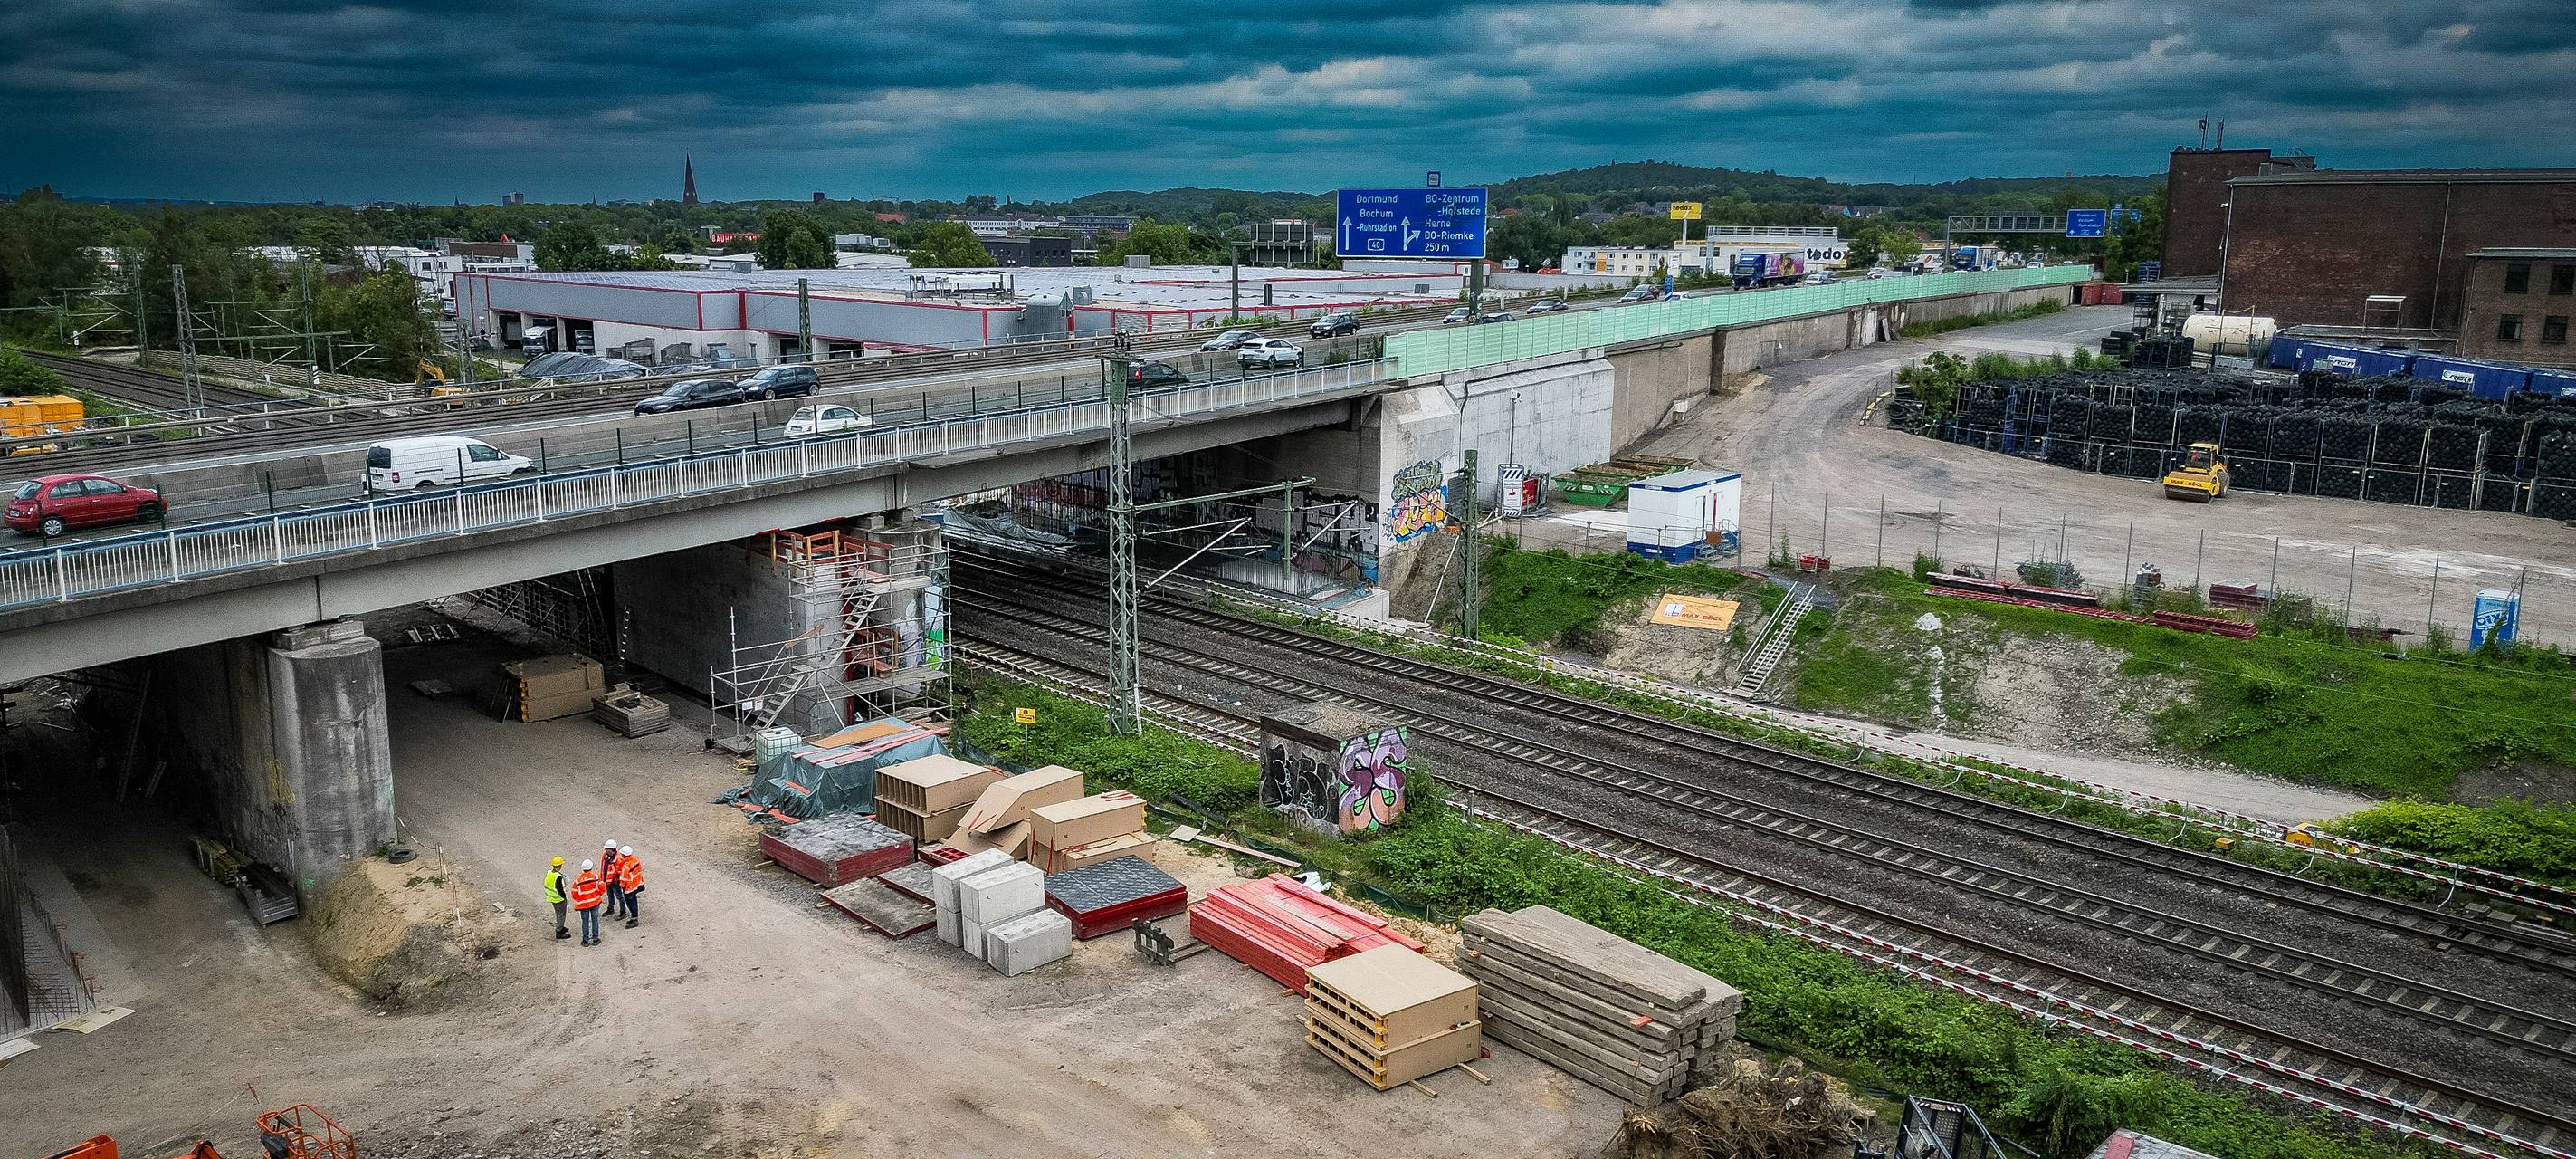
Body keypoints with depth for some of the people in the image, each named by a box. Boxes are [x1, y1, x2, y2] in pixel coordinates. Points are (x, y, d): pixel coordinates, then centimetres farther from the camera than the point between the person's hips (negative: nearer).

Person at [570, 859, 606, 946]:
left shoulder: (578, 880, -13)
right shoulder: (596, 877, -12)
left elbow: (574, 894, -6)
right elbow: (603, 889, -6)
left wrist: (578, 901, 14)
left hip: (583, 904, 0)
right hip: (595, 902, 0)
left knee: (585, 922, 11)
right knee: (595, 921, 11)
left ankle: (585, 941, 18)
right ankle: (595, 940, 17)